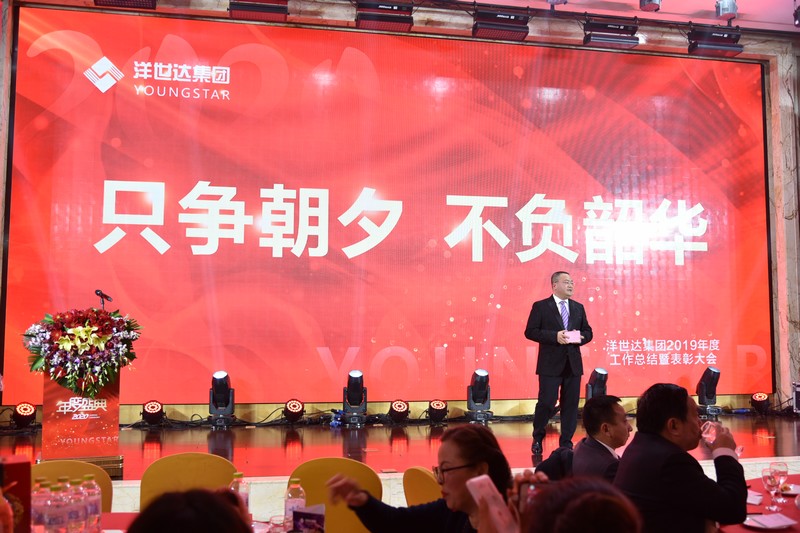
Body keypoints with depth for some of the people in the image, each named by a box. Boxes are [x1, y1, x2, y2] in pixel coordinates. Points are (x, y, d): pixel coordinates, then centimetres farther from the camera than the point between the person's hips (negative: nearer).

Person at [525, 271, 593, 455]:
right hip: (551, 364, -5)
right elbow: (530, 332, -8)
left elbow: (588, 332, 16)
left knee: (571, 404, 7)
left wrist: (580, 337, -7)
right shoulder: (540, 306, -1)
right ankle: (537, 439, 18)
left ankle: (566, 443, 19)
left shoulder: (578, 308, 14)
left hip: (573, 364, 5)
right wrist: (555, 336, -18)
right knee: (546, 403, -4)